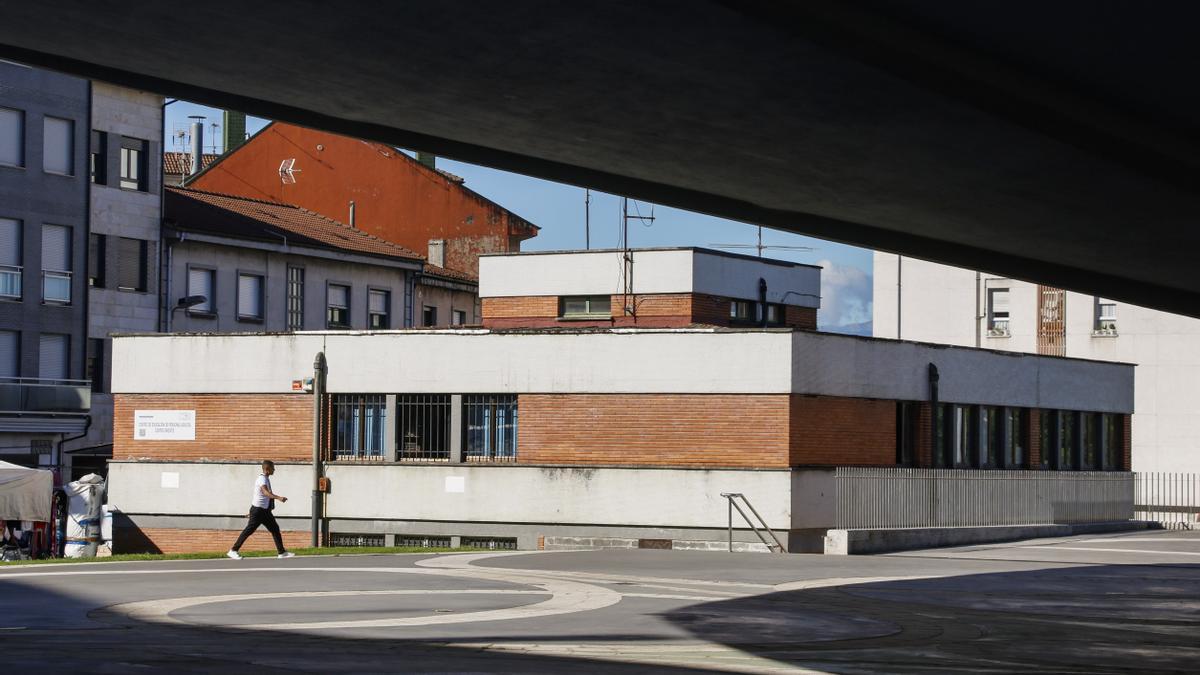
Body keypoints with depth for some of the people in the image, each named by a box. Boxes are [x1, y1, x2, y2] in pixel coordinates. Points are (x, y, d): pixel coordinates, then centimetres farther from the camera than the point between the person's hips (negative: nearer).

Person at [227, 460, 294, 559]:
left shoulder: (266, 479, 12)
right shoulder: (262, 479, -19)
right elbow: (266, 492, -37)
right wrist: (278, 497, -50)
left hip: (265, 510, 10)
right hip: (258, 510, -10)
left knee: (275, 529, 8)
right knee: (249, 530, -6)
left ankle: (282, 552, 13)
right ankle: (233, 550, 1)